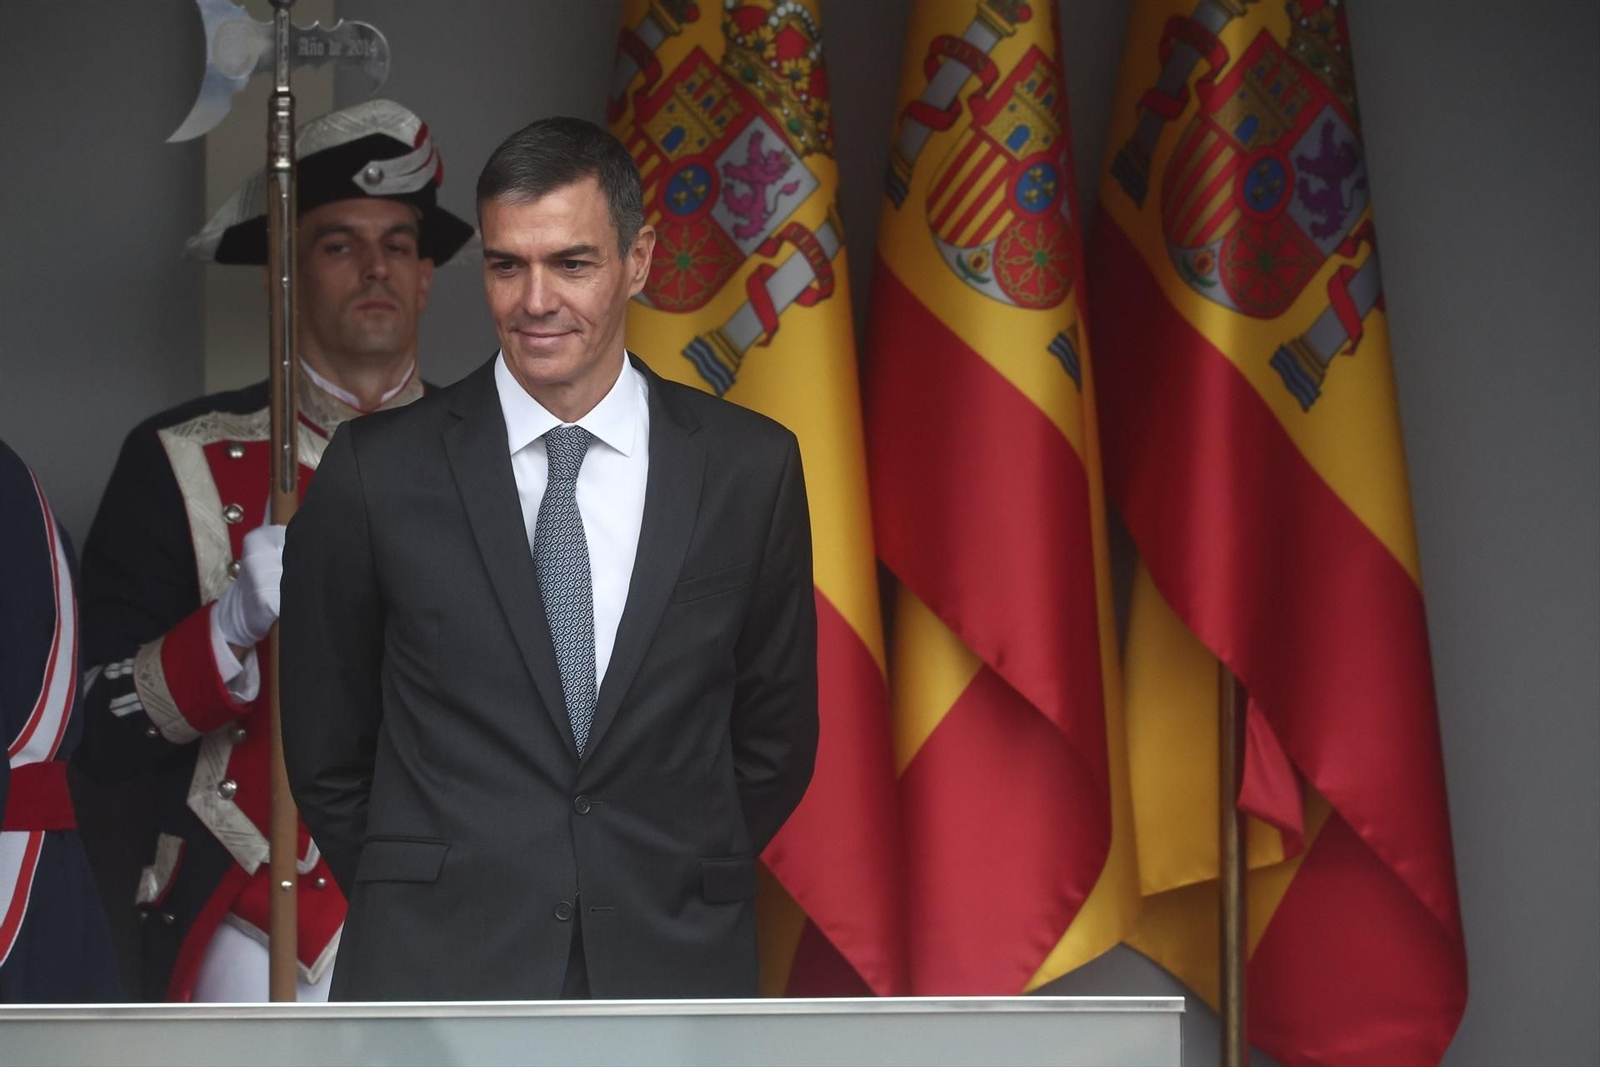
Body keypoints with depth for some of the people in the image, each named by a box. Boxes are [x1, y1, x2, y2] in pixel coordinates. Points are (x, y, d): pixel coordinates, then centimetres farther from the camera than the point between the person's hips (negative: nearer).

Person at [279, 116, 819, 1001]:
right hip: (438, 978, -1)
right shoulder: (378, 472, 0)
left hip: (674, 962, 1)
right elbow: (326, 754, 7)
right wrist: (419, 917, 7)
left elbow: (773, 739, 11)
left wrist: (677, 903, 8)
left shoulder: (750, 470, 3)